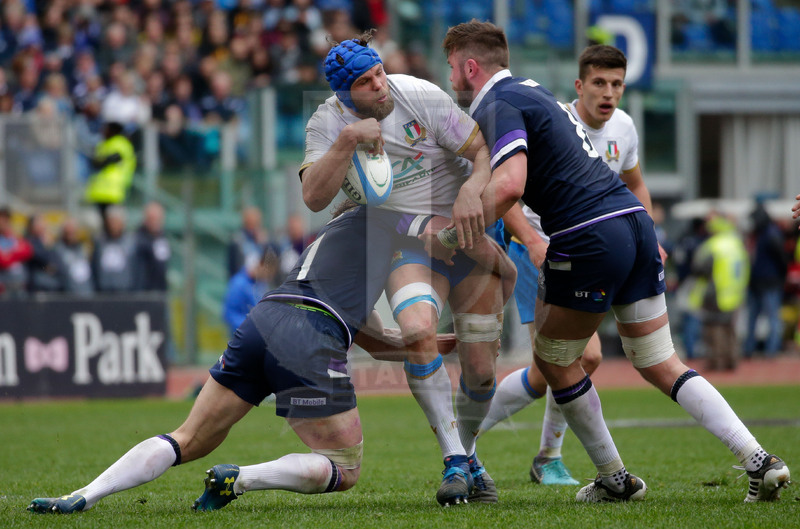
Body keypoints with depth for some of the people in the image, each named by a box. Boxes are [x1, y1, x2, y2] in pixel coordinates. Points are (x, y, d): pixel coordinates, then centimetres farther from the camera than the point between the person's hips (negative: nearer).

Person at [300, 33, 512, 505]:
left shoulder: (421, 96, -10)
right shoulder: (327, 125, -7)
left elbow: (484, 149, -10)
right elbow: (314, 197, -19)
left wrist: (472, 190, -30)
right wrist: (347, 141, -30)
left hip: (470, 231, 0)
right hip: (408, 245, 0)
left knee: (481, 371, -3)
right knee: (417, 330, -32)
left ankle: (468, 454, 29)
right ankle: (455, 462, -22)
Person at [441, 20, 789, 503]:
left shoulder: (498, 106, -7)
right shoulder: (532, 91, 22)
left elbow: (509, 185, -23)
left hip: (590, 240, -9)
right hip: (635, 220, 9)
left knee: (554, 361, 13)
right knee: (662, 367, 10)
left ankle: (614, 478, 18)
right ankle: (759, 459, -3)